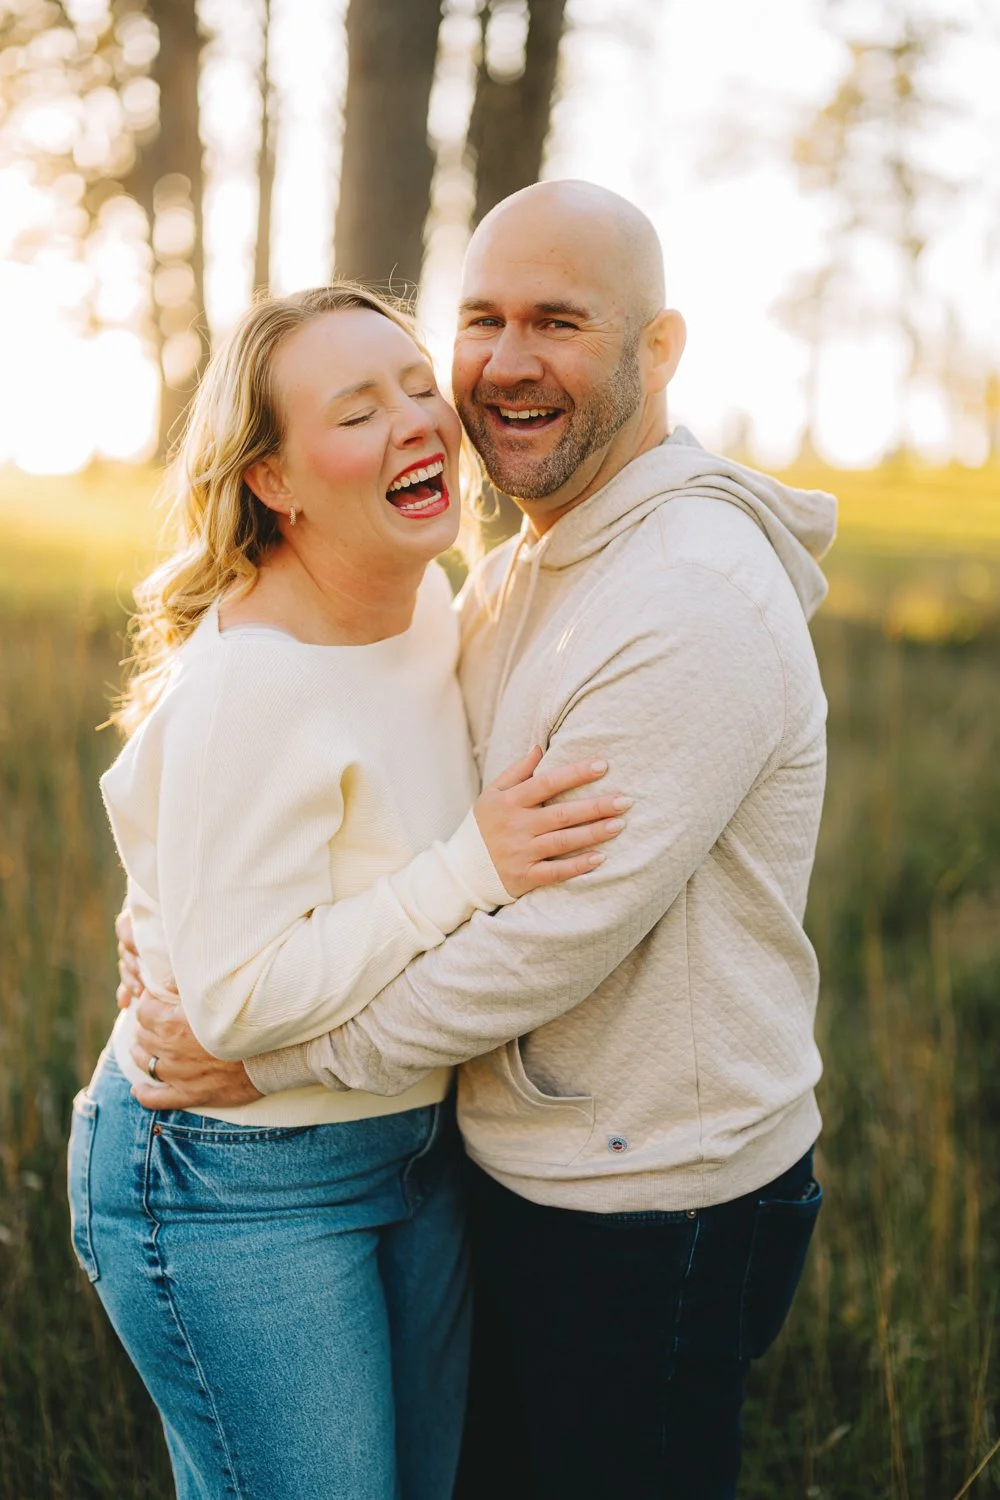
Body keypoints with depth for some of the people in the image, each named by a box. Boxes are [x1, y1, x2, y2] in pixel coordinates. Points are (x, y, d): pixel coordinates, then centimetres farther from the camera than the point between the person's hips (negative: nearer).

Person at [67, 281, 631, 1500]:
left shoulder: (427, 600, 0)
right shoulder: (247, 685, -27)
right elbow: (236, 1001, -25)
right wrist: (470, 869, -28)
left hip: (419, 1149, 8)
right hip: (239, 1192, -8)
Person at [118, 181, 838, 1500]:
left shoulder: (696, 608, -24)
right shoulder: (512, 576, 7)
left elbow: (555, 937, -26)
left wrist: (281, 1052, -17)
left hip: (657, 1222, -9)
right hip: (512, 1172, 9)